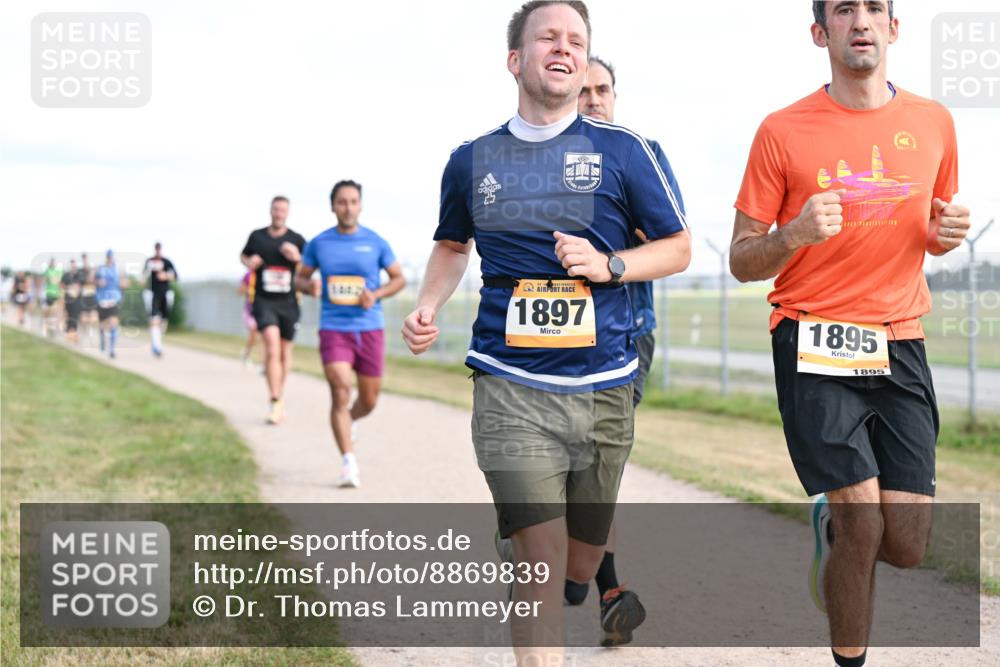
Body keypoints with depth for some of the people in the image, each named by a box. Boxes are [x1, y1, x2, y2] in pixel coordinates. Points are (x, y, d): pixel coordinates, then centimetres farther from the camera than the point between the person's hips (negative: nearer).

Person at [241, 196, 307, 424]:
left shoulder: (296, 240, 2)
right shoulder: (257, 236, 4)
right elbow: (244, 255, 21)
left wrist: (297, 258, -15)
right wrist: (249, 262, -2)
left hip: (288, 302, 2)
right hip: (264, 301, -1)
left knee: (284, 351, 12)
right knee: (272, 347, -18)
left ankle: (280, 397, 33)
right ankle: (275, 403, -19)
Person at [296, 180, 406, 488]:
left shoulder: (375, 242, 1)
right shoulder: (318, 244, 2)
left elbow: (399, 278, 8)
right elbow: (301, 278, 14)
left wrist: (376, 295, -11)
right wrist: (309, 286, -11)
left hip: (370, 328, 1)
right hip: (334, 329, -1)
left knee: (369, 400, 10)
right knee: (340, 392, -17)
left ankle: (348, 421, 46)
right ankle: (349, 463, -15)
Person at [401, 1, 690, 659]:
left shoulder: (621, 149, 1)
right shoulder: (472, 160, 7)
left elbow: (678, 248, 7)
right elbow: (453, 245, 25)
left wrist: (609, 265, -11)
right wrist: (428, 308, 7)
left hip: (604, 385, 1)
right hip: (511, 387, -1)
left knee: (580, 564, 15)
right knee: (542, 562, -15)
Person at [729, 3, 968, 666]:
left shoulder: (933, 123, 7)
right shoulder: (783, 132, -3)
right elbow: (743, 261, 1)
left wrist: (947, 233, -2)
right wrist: (794, 235, -19)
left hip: (900, 345, 4)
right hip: (814, 344, -3)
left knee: (908, 546, 1)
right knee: (863, 521, -10)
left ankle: (830, 523, 35)